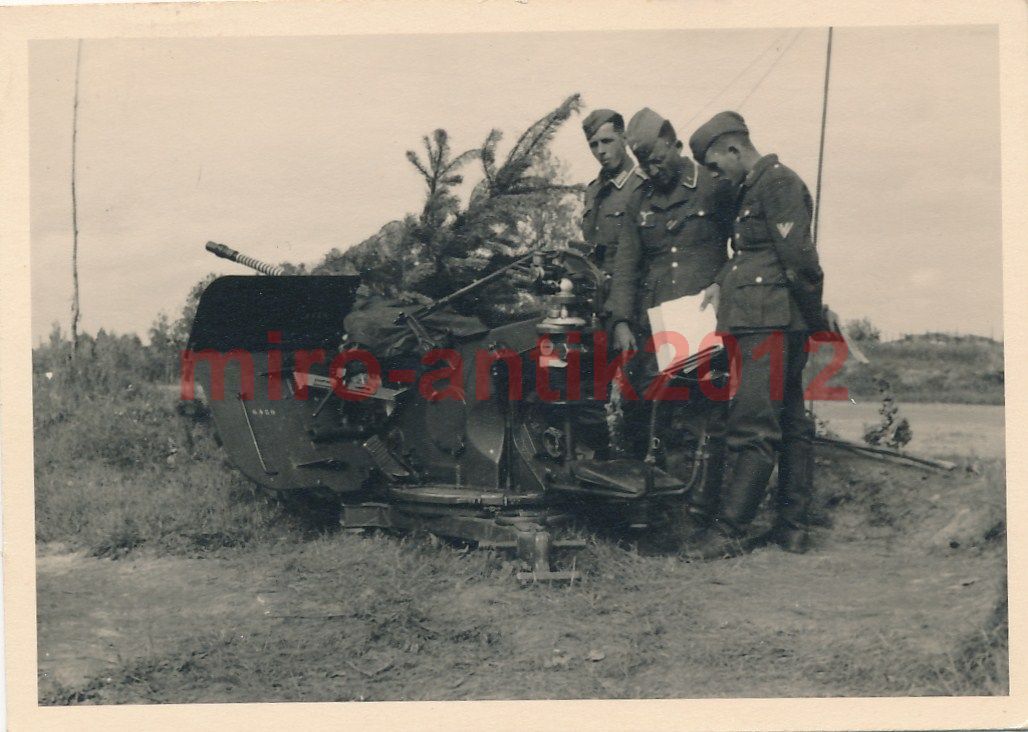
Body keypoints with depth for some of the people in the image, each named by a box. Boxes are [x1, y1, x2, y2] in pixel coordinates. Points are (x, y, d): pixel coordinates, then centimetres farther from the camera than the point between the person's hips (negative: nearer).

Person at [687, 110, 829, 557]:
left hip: (770, 325, -11)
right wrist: (722, 282, 13)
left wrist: (817, 322, -12)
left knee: (751, 429, -10)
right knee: (791, 427, 11)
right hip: (759, 324, 11)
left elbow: (801, 260, -15)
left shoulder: (779, 183, -10)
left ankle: (729, 533, -9)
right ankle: (792, 528, 17)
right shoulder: (750, 191, 22)